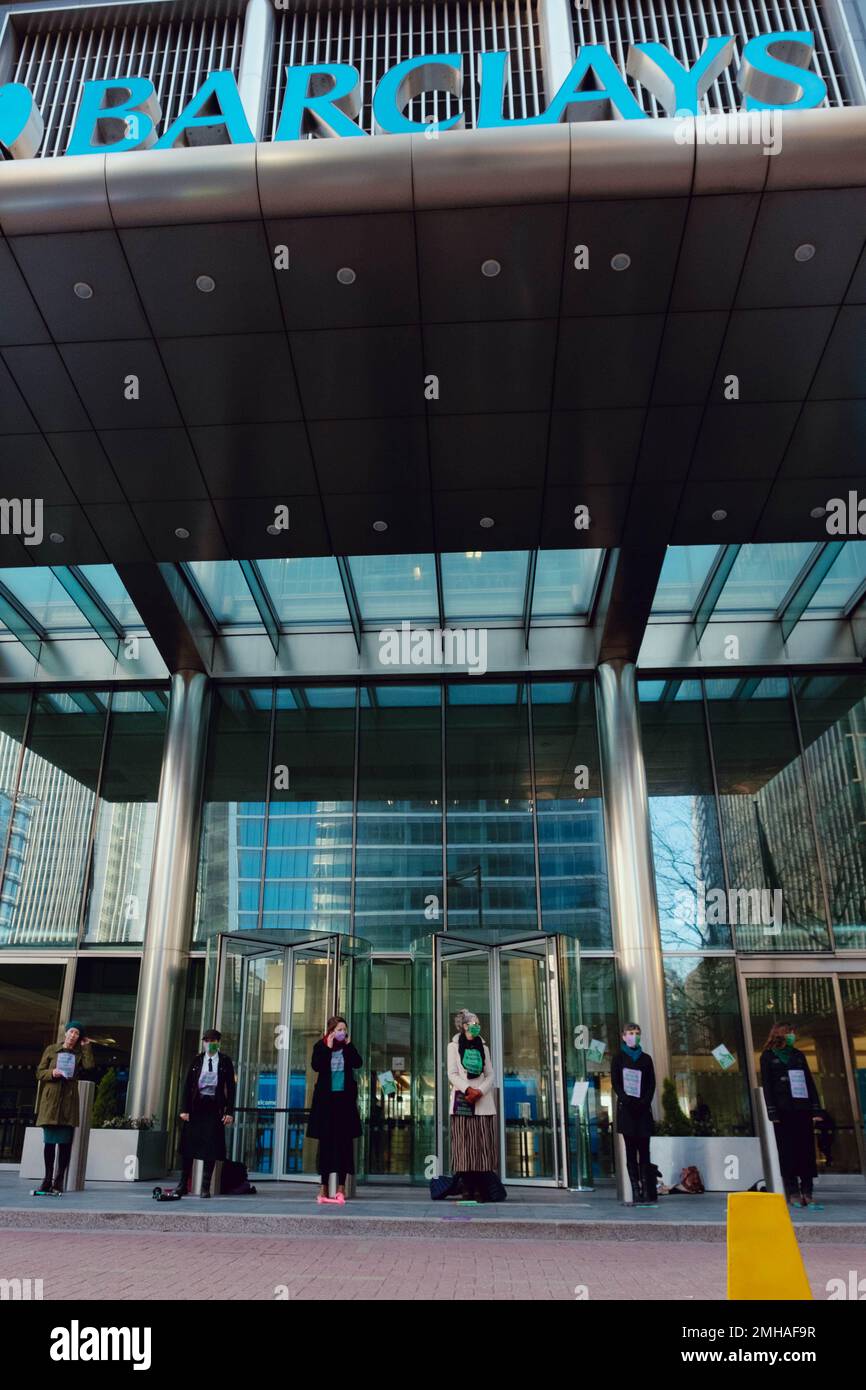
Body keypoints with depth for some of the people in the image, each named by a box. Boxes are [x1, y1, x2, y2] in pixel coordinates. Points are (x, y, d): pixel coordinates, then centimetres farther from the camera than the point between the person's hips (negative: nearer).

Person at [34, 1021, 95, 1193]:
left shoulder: (79, 1054, 13)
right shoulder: (51, 1050, 12)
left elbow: (89, 1066, -6)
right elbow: (39, 1072, 10)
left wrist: (87, 1047, 1)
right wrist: (51, 1073, -10)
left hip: (69, 1102, 0)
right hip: (50, 1101, 0)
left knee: (65, 1142, -2)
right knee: (49, 1141, 1)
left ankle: (59, 1180, 4)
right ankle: (48, 1178, 11)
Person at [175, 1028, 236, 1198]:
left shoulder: (225, 1061, 2)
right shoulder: (196, 1060, 5)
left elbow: (231, 1088, 1)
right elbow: (187, 1086, 4)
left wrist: (229, 1112, -6)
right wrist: (184, 1109, -4)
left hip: (214, 1109, -1)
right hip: (195, 1107, 2)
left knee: (211, 1148, 0)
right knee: (189, 1146, 5)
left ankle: (205, 1187, 10)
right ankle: (183, 1185, 17)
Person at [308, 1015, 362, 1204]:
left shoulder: (348, 1047, 7)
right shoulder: (321, 1046, 2)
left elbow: (358, 1063, -7)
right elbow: (316, 1066, -13)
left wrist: (348, 1044, -9)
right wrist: (328, 1047, -15)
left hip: (345, 1098, 1)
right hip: (326, 1098, -1)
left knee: (344, 1142, 0)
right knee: (326, 1142, 2)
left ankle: (341, 1187, 5)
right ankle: (324, 1187, 10)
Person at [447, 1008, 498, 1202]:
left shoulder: (483, 1047, 17)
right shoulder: (454, 1046, 10)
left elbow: (490, 1075, 10)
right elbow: (452, 1073, 1)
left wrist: (480, 1091, -8)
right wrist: (467, 1089, -13)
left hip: (483, 1100, 2)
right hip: (462, 1099, -2)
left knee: (484, 1144, -5)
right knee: (464, 1143, -7)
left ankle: (481, 1190, -4)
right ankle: (467, 1188, -5)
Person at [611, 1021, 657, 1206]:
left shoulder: (646, 1058, 11)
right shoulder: (619, 1058, 6)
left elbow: (652, 1084, 7)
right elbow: (615, 1083, 0)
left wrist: (645, 1101, -9)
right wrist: (626, 1100, -13)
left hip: (643, 1108, 1)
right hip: (626, 1108, -1)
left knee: (644, 1150, -1)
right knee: (631, 1151, -1)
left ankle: (648, 1192, -1)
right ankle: (636, 1193, 0)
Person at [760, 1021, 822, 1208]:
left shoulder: (798, 1055, 18)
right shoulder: (768, 1057, 5)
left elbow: (810, 1082, 13)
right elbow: (767, 1085, -1)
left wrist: (816, 1108, 4)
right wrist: (772, 1112, -9)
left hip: (802, 1108, 4)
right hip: (783, 1110, -4)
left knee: (807, 1150, -1)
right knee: (788, 1151, -4)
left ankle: (807, 1192, 3)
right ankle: (793, 1193, 0)